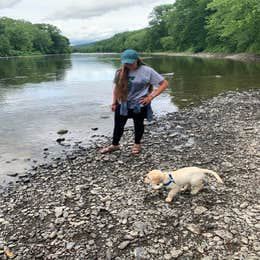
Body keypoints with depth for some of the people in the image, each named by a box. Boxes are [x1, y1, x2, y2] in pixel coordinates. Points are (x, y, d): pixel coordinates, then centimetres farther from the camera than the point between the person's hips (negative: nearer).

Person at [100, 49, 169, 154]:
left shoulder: (147, 71, -12)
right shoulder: (121, 72, -2)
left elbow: (164, 84, -10)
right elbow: (116, 87, 12)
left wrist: (151, 96, -16)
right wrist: (114, 102, 11)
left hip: (139, 105, -3)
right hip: (122, 104, 3)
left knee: (138, 125, 14)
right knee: (118, 125, 11)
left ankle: (137, 144, 37)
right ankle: (115, 145, 31)